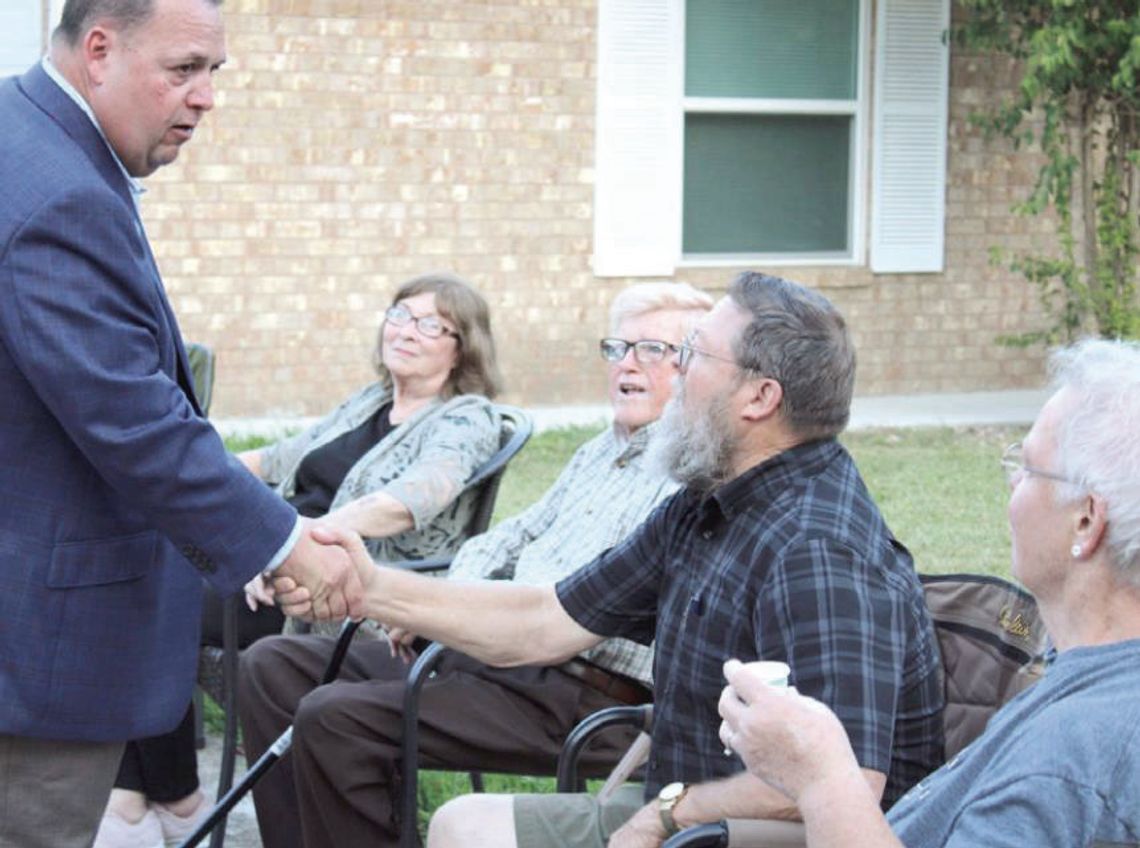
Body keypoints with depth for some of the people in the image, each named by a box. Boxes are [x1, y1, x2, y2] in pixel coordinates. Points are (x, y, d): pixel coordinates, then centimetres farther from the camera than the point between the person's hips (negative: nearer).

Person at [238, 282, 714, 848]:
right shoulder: (603, 450, 22)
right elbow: (514, 535, 27)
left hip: (577, 692, -10)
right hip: (495, 656, 10)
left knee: (332, 719, -26)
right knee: (273, 666, 4)